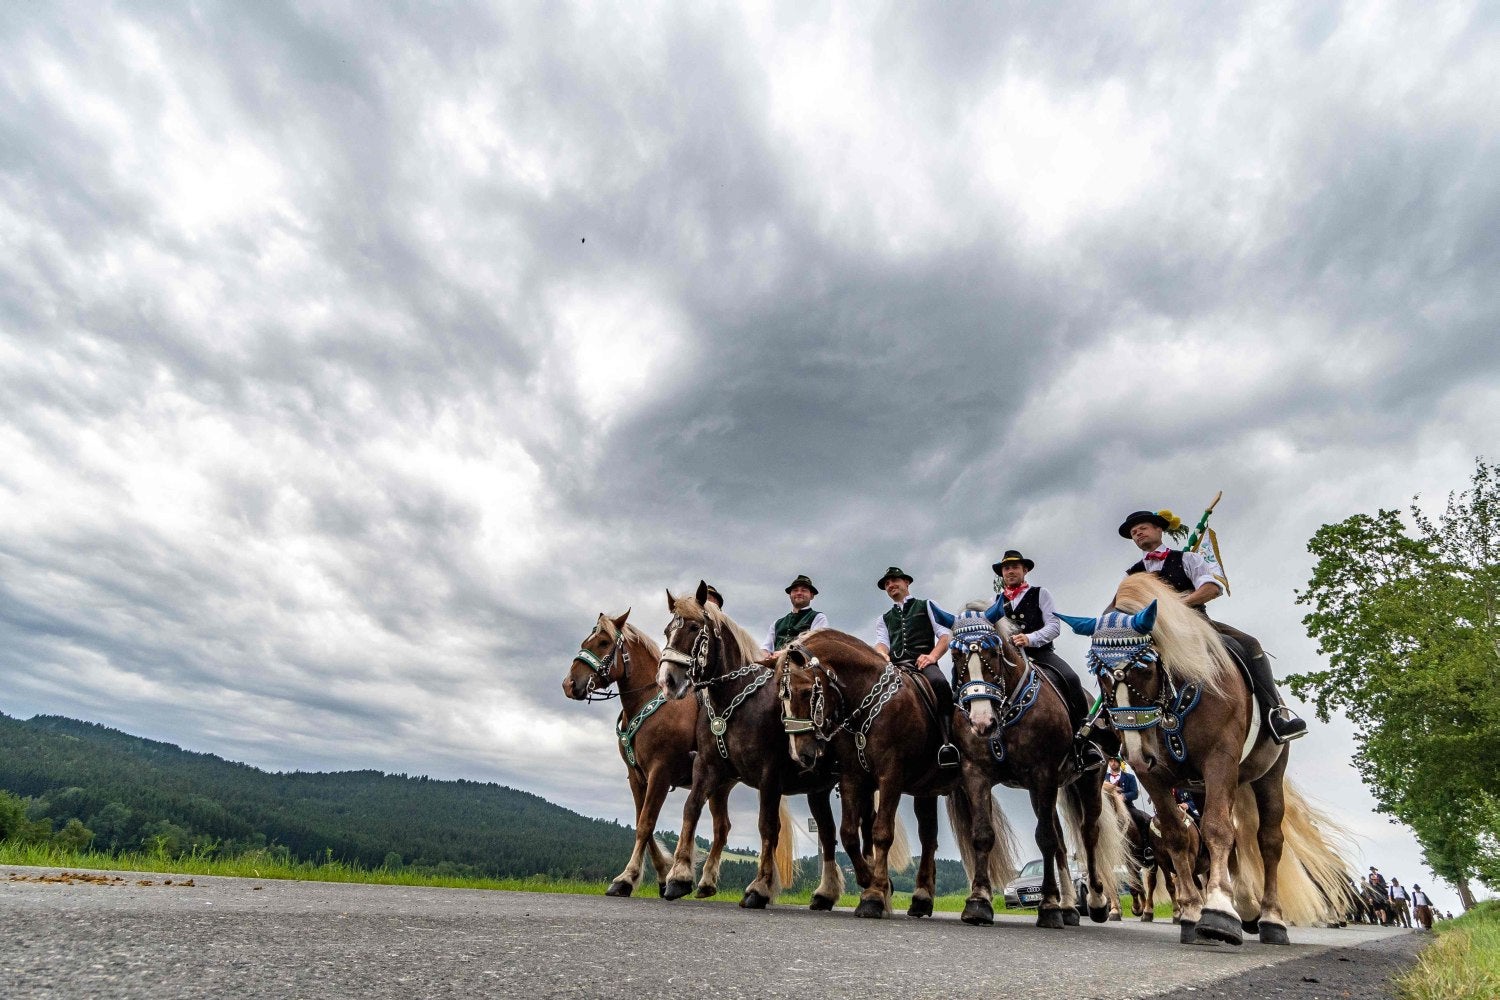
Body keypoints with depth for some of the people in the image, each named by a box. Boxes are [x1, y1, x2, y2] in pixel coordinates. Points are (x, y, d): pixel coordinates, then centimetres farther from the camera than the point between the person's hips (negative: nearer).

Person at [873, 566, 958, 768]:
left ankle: (948, 742, -42)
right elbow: (881, 642, 13)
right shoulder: (884, 619, 32)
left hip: (922, 662, -3)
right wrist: (882, 654, -14)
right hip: (894, 665, 3)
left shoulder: (926, 606, 24)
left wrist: (932, 655, -11)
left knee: (940, 683, -38)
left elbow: (945, 634, 10)